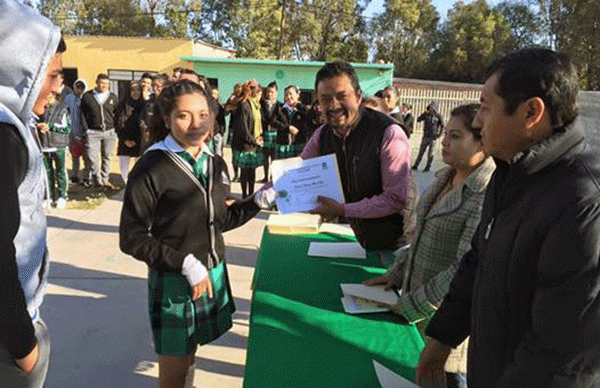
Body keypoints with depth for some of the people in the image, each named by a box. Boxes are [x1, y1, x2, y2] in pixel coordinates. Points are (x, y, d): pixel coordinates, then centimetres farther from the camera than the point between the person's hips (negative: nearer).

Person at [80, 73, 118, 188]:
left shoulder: (112, 97, 8)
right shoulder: (87, 96, 3)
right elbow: (83, 114, 6)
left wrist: (116, 130, 7)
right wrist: (86, 129, -2)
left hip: (109, 132, 2)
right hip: (93, 132, -2)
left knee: (106, 157, 10)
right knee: (92, 158, -6)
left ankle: (105, 179, 23)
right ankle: (97, 180, 6)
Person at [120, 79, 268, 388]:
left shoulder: (215, 164, 4)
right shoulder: (152, 167, -15)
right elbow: (132, 238, -15)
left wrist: (257, 202, 2)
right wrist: (186, 264, -20)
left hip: (213, 275, 5)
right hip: (174, 283, -5)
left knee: (189, 357, 22)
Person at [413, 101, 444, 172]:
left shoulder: (438, 116, -2)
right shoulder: (427, 115, 4)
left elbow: (442, 126, 5)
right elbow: (418, 119, -3)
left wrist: (439, 134, -1)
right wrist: (425, 113, -12)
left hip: (433, 138, -2)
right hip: (425, 137, 2)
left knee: (430, 153, 3)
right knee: (421, 152, 6)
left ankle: (428, 167, 12)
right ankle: (416, 165, 11)